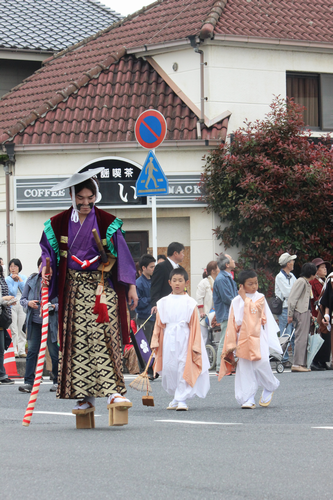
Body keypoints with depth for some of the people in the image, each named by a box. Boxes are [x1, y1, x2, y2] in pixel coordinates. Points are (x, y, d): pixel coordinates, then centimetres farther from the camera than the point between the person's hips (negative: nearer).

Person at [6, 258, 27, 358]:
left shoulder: (23, 277, 9)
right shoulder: (7, 279, -1)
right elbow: (13, 292, -12)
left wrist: (19, 279, -8)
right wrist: (16, 280, -7)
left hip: (22, 305, 3)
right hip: (12, 305, -3)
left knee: (22, 329, 3)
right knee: (13, 330, -6)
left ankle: (21, 351, 7)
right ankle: (14, 351, -3)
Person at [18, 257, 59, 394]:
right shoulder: (31, 280, 9)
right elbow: (22, 299, 13)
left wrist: (54, 307, -18)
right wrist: (28, 303, -9)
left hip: (51, 321, -3)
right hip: (34, 321, 3)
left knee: (54, 352, 4)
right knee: (32, 351, -3)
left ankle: (57, 381, 15)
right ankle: (28, 382, -5)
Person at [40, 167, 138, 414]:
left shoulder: (107, 222, 1)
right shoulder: (59, 223, 6)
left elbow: (122, 255, 3)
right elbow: (49, 250, 17)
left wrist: (131, 287, 1)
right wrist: (47, 267, -4)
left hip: (103, 288, -2)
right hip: (74, 289, 2)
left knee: (105, 338, -13)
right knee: (77, 341, 0)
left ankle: (113, 390, -13)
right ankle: (85, 395, 5)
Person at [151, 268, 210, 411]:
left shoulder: (190, 303, 2)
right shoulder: (163, 303, 10)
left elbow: (195, 325, 1)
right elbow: (158, 324, 12)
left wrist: (196, 345, -3)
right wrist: (155, 342, 6)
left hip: (184, 338, -3)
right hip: (168, 339, 3)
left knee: (184, 368, -6)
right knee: (169, 368, 5)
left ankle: (182, 399, -1)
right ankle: (175, 397, 21)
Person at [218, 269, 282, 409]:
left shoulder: (260, 298, 4)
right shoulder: (236, 301, 9)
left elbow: (253, 311, -16)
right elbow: (232, 324, 10)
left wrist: (245, 298, -7)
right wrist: (231, 344, 7)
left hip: (257, 337, -2)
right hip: (242, 338, 2)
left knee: (261, 364, -10)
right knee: (244, 369, -1)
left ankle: (270, 388, 18)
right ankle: (248, 398, 3)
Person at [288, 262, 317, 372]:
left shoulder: (307, 284, 21)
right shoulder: (301, 282, -9)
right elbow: (292, 299, -13)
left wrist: (310, 313, 12)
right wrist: (290, 315, -16)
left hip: (306, 312, 10)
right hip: (300, 313, -10)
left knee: (304, 339, 8)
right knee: (301, 338, -11)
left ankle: (302, 363, 9)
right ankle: (297, 364, -13)